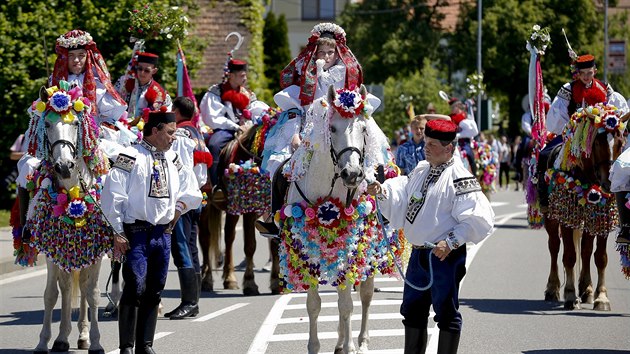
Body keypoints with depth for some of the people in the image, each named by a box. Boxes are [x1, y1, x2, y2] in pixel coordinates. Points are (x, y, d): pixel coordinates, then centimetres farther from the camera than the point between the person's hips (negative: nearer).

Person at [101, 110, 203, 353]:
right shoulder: (130, 157, -7)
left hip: (164, 233, 6)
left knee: (154, 291, 8)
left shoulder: (173, 160, 14)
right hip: (137, 233, -6)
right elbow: (112, 196, -10)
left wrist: (178, 209, 7)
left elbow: (192, 192, 24)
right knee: (135, 288, -12)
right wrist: (119, 233, -12)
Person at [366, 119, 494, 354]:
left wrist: (450, 242, -24)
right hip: (418, 253, 8)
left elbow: (477, 219, -19)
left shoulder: (459, 179, -15)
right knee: (413, 310, 17)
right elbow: (400, 197, 13)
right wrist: (382, 192, -7)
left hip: (445, 257, -8)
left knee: (446, 312, 1)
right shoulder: (421, 171, 10)